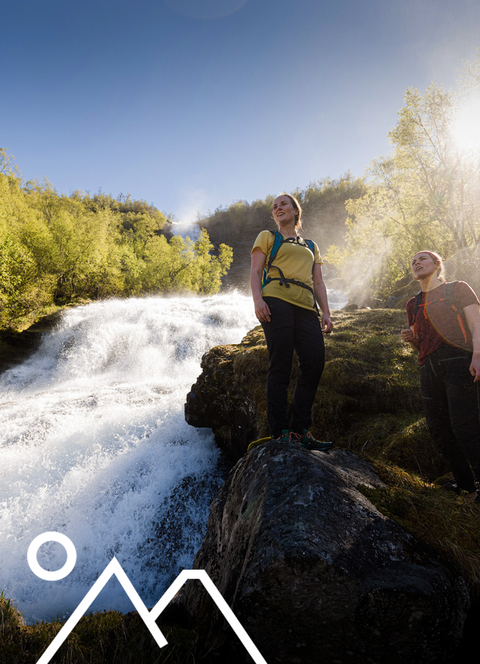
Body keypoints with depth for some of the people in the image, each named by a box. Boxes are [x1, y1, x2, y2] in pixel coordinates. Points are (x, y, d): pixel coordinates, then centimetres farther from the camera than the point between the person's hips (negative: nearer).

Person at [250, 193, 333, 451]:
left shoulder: (310, 246, 32)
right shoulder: (268, 237, 21)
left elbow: (318, 282, 24)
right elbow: (256, 270, 7)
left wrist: (326, 312, 9)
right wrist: (257, 299, -12)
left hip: (305, 307, 4)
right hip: (276, 301, -4)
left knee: (315, 361, -11)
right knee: (280, 365, -13)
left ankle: (299, 430, -5)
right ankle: (281, 433, -12)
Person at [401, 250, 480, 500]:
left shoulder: (458, 288, 12)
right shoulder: (413, 304, 24)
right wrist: (411, 339, 4)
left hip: (458, 360, -5)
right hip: (429, 368, 5)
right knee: (439, 430, 1)